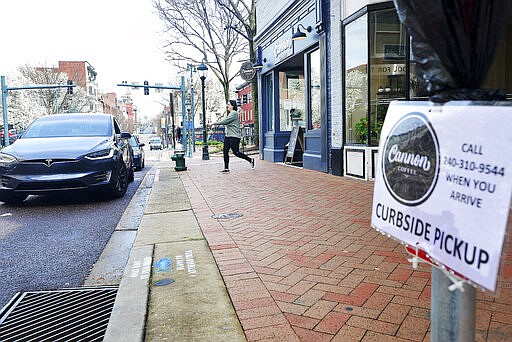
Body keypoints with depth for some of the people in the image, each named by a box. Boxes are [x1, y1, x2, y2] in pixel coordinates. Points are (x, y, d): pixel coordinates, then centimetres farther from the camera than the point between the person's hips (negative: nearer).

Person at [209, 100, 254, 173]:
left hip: (234, 137, -9)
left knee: (236, 152, -6)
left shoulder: (234, 113, -13)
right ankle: (226, 169, 6)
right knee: (225, 151, 2)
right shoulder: (230, 114, 19)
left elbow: (225, 121, -18)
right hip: (228, 136, 10)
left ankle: (250, 160, 12)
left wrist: (214, 123, -14)